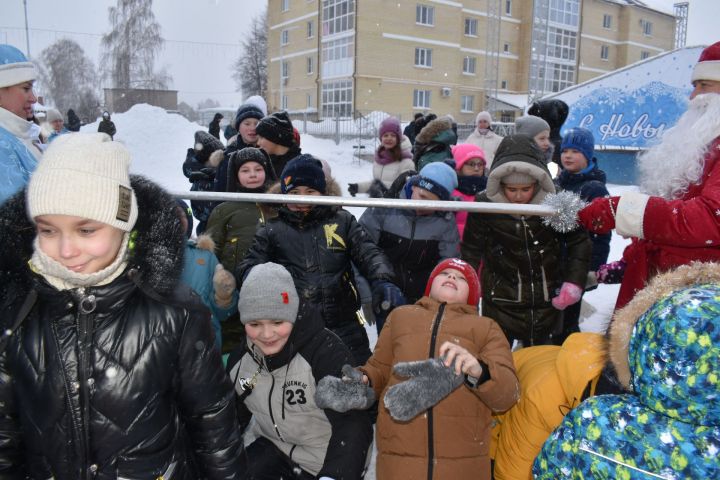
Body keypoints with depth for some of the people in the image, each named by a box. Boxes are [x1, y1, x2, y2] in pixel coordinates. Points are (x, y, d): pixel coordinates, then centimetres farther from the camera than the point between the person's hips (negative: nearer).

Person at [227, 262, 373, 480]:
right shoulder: (240, 360, -8)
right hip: (273, 449, 5)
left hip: (329, 461, -4)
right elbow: (231, 419, 6)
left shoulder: (326, 351, -28)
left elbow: (352, 424, -33)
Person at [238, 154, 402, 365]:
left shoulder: (342, 221, 11)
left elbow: (368, 253, 5)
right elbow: (251, 263, 8)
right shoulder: (272, 230, 11)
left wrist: (382, 281, -15)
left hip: (344, 329, 1)